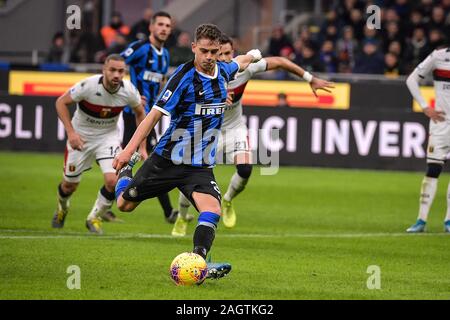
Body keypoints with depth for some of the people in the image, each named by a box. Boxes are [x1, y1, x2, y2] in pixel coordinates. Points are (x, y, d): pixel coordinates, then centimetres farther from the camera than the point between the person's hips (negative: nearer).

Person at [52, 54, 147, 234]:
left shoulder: (129, 90, -19)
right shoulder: (88, 85, -28)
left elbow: (140, 113, 3)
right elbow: (61, 102, -14)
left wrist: (142, 147, 1)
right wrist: (70, 132, -22)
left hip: (108, 136, 1)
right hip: (81, 137, -1)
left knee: (113, 181, -19)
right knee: (70, 184, 9)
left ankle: (94, 218, 7)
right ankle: (62, 208, 46)